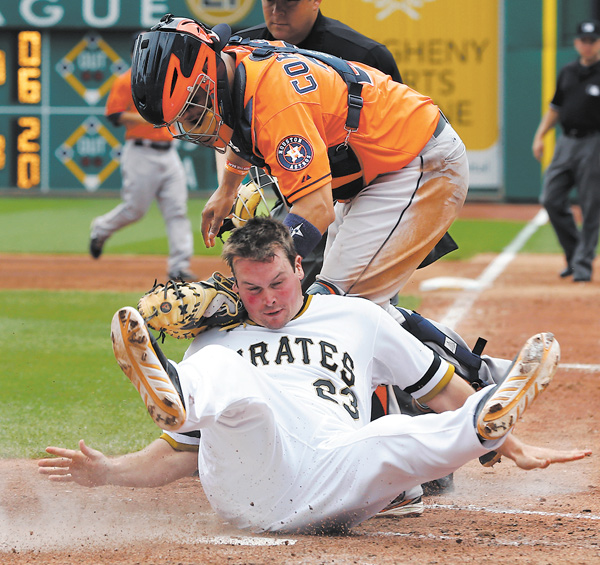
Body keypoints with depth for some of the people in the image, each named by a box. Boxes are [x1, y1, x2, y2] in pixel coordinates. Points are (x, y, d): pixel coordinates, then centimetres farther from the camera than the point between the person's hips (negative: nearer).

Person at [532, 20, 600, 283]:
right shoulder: (568, 72, 14)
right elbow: (555, 107, 21)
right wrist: (540, 136, 12)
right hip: (566, 142, 6)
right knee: (551, 199, 1)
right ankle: (574, 253, 15)